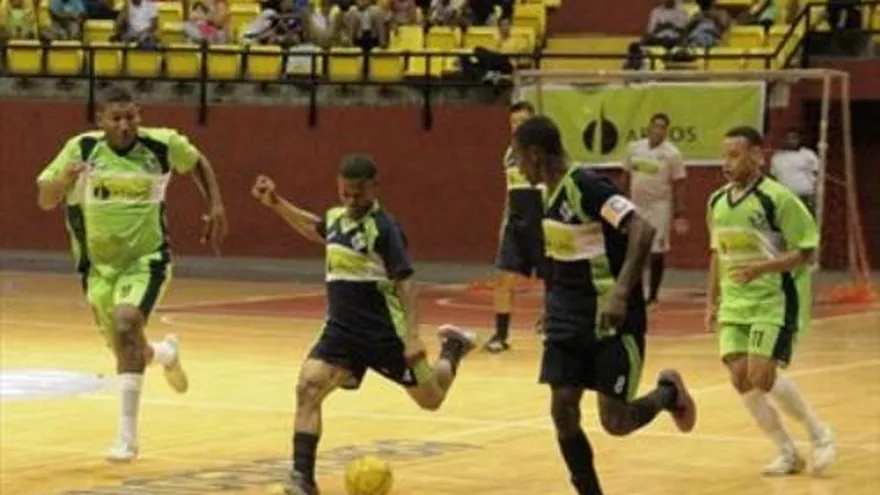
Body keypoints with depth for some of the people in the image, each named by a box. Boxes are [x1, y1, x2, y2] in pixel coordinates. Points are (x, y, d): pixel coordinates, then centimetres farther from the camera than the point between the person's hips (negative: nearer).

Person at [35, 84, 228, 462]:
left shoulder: (162, 145, -10)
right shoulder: (81, 149, -11)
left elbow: (197, 163, 12)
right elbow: (45, 200, -8)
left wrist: (216, 207, 4)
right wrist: (64, 179, -28)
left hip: (146, 259, -3)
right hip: (100, 265, 3)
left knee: (126, 325, -28)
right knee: (126, 351, 13)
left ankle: (128, 436, -25)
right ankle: (165, 353, 52)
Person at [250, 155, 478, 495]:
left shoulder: (383, 228, -16)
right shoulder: (336, 218, 4)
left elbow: (404, 281, -19)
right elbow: (316, 229, 30)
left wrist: (412, 336, -28)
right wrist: (276, 203, 23)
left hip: (385, 332, -5)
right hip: (342, 330, 5)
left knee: (431, 399, 12)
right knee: (308, 388, -18)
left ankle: (453, 349, 45)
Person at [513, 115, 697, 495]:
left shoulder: (586, 186, -20)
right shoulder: (553, 193, 8)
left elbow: (642, 230, -29)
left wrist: (621, 293, -35)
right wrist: (554, 306, 24)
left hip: (612, 321, -8)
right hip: (569, 321, 8)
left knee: (615, 421, -5)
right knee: (563, 412, -3)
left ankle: (669, 393, 26)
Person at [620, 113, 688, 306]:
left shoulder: (671, 153, -8)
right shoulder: (635, 148, 4)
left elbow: (677, 186, -6)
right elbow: (626, 177, 13)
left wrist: (679, 214, -10)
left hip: (659, 207, -4)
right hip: (636, 206, 4)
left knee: (657, 251, -1)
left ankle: (653, 295, 8)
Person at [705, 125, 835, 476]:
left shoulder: (777, 198, -15)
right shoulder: (717, 203, 7)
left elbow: (805, 252, -14)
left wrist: (761, 268, -26)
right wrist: (712, 302, 14)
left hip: (776, 302, -7)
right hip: (735, 305, 7)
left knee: (762, 377, -16)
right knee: (741, 379, -3)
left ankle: (820, 433, 7)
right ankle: (788, 453, 12)